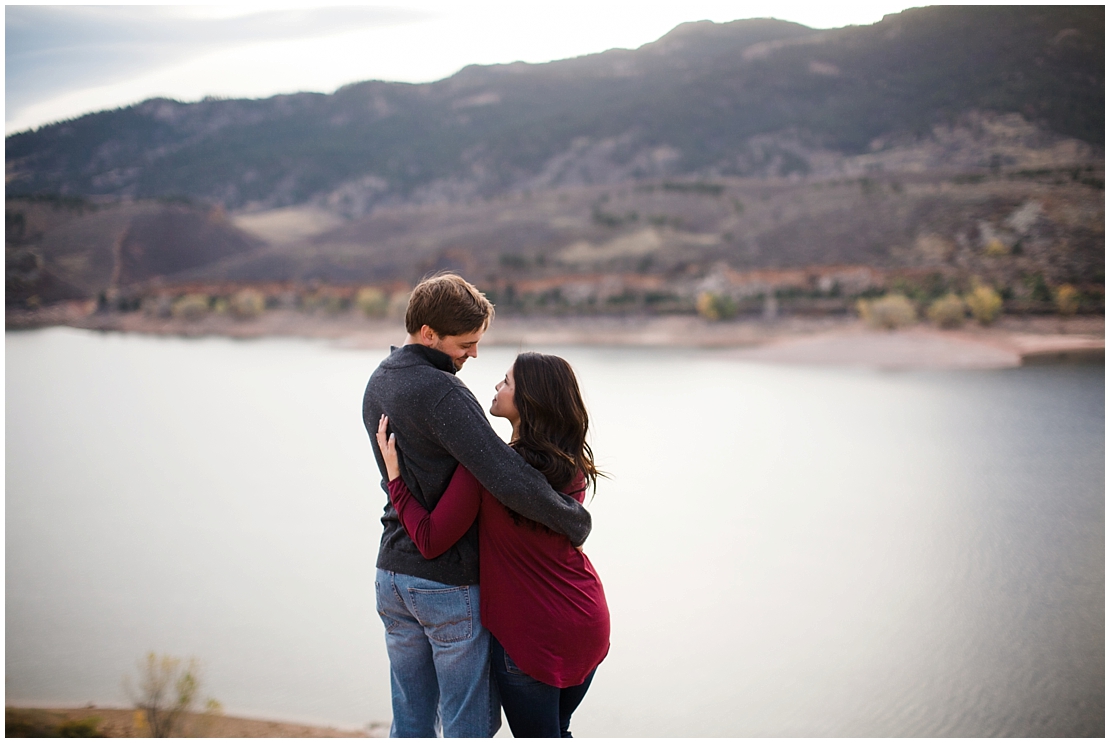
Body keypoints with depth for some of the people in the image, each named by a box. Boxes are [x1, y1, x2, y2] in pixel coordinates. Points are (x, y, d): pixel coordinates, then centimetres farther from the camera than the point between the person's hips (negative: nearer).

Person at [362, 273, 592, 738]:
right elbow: (507, 480, -30)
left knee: (410, 723, 17)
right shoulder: (441, 394, -22)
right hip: (449, 584, -8)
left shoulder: (379, 382, 8)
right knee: (470, 726, 5)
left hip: (393, 573, 8)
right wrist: (575, 521, -16)